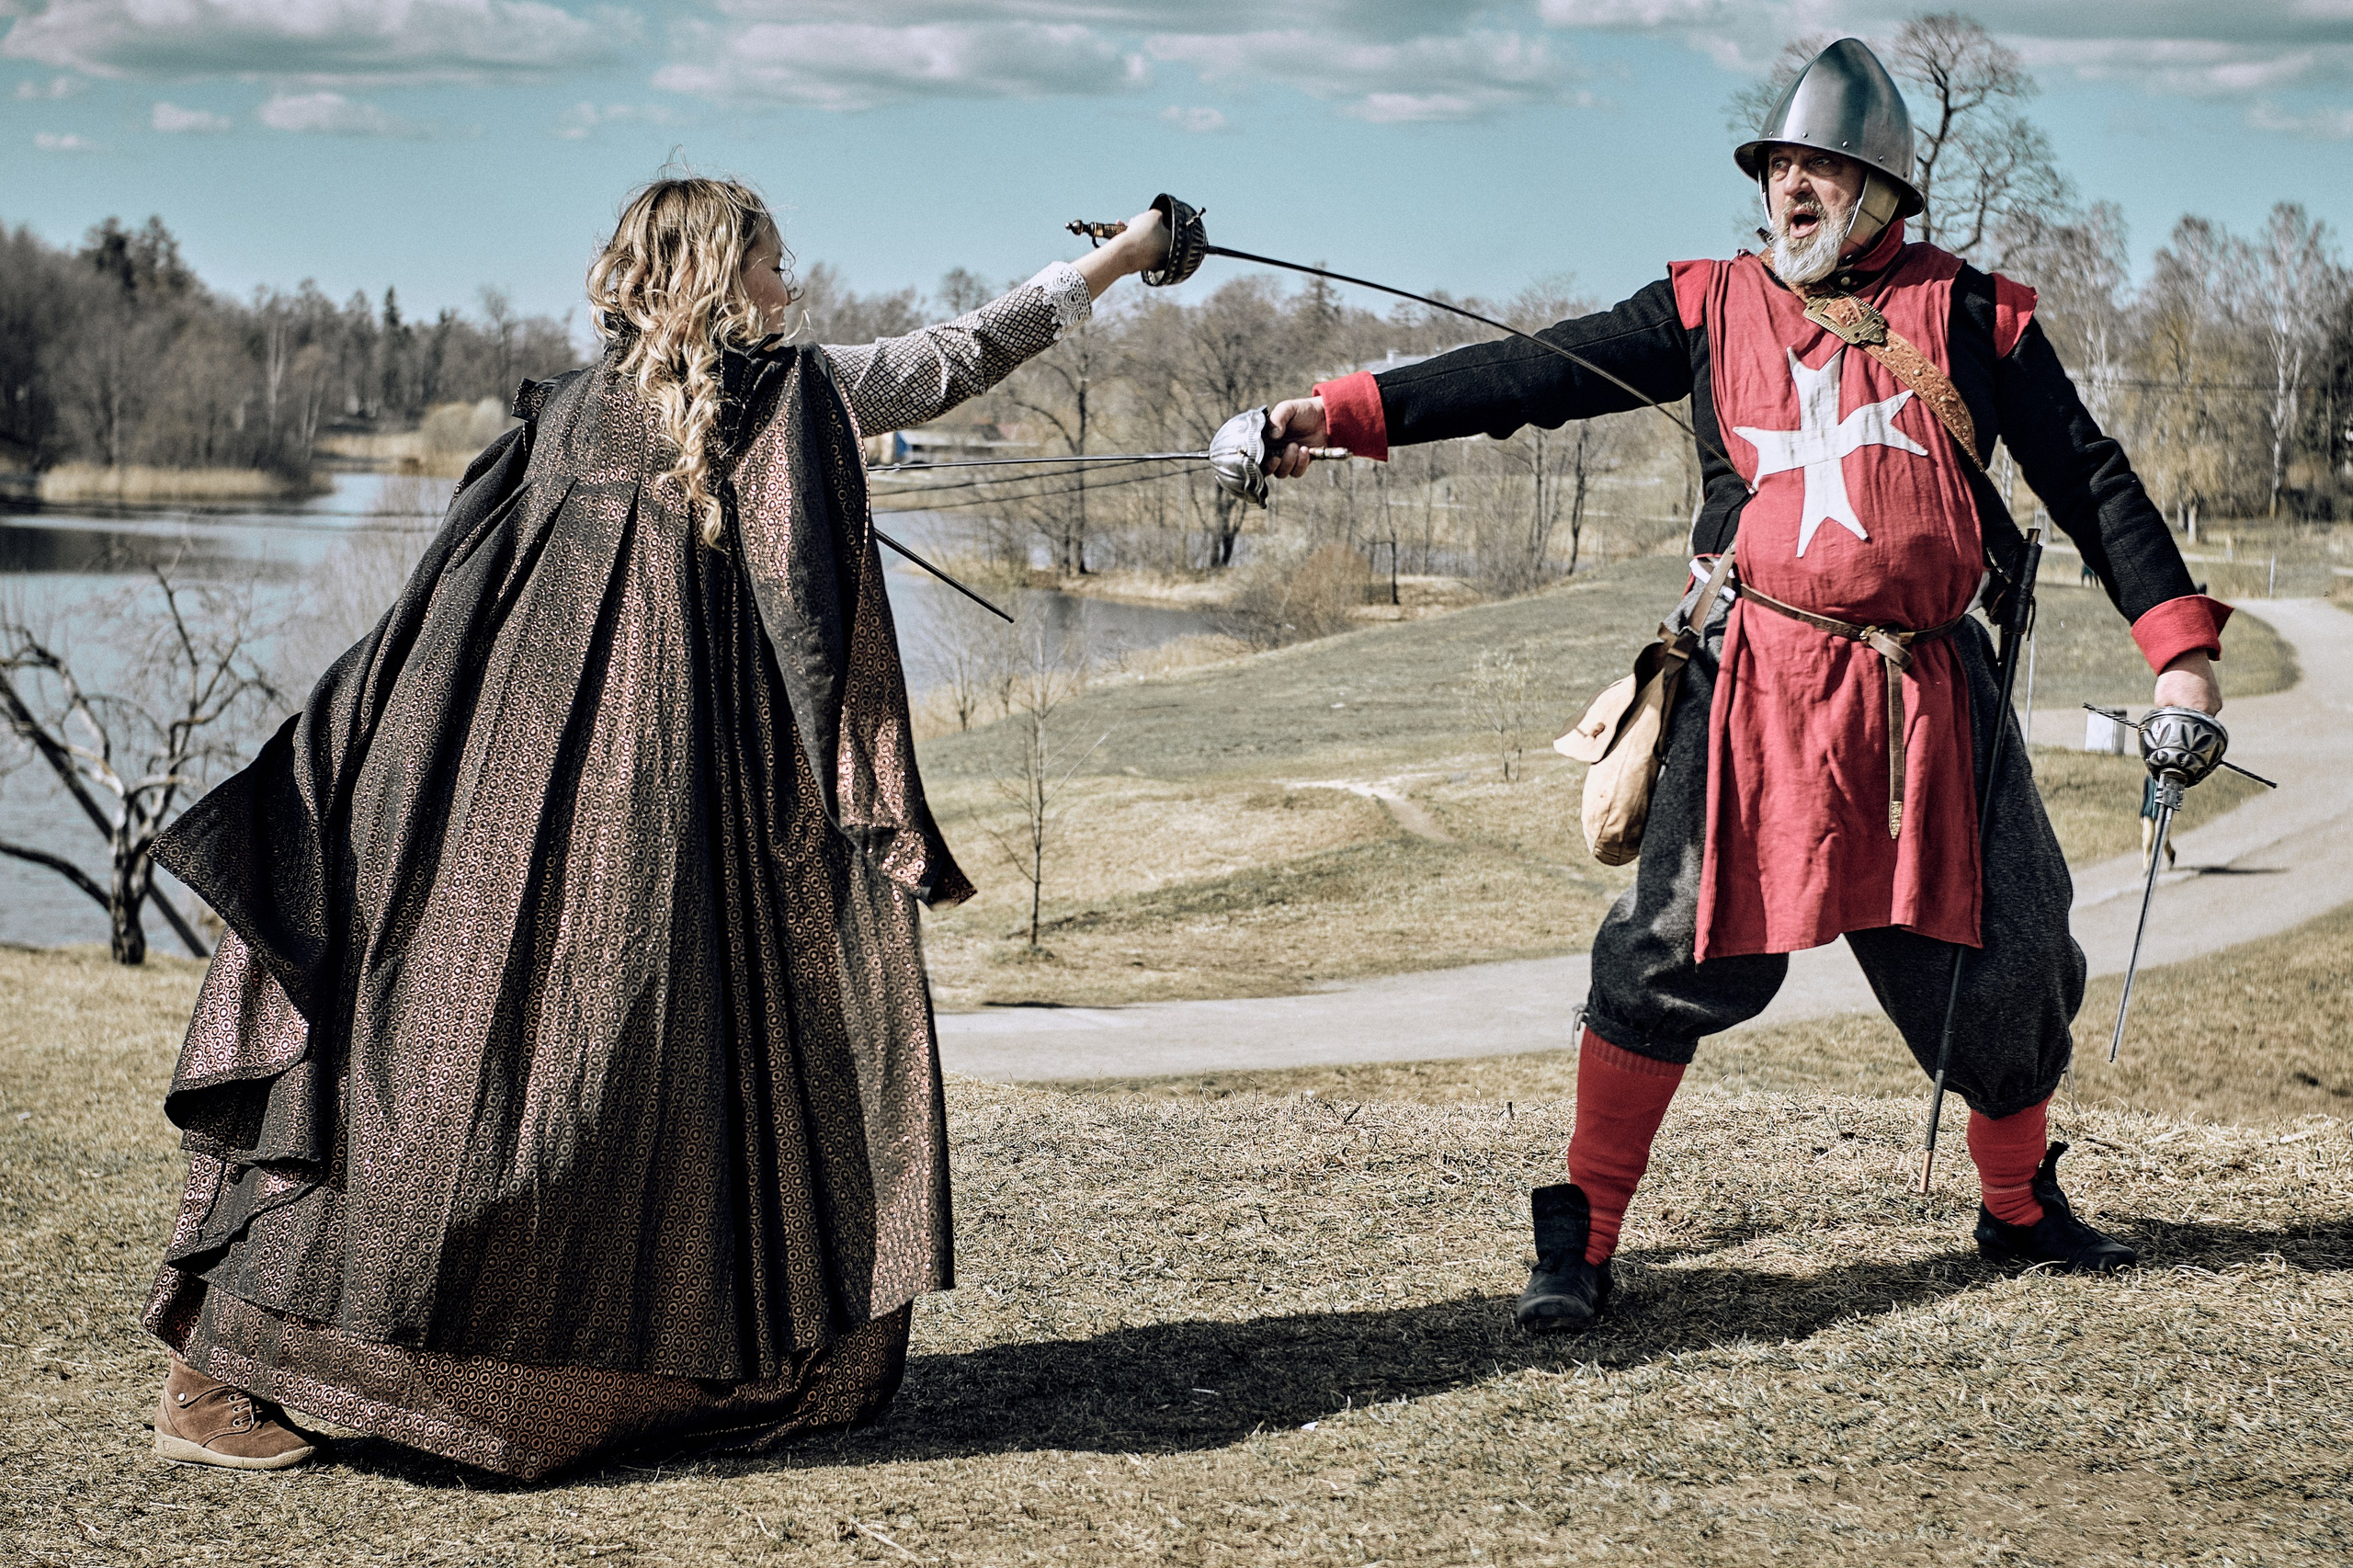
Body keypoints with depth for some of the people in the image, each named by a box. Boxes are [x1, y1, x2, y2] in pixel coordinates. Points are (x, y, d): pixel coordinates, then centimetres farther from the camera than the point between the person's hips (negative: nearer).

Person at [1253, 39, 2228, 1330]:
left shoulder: (1969, 315, 8)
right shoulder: (1712, 308, 8)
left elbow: (2089, 483, 10)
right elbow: (1530, 376, 1)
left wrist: (2180, 648, 2)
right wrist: (1339, 413, -8)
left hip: (1929, 693, 1)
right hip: (1756, 685, -1)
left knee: (1999, 957, 7)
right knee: (1677, 949, -8)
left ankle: (2021, 1206, 32)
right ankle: (1582, 1235, 2)